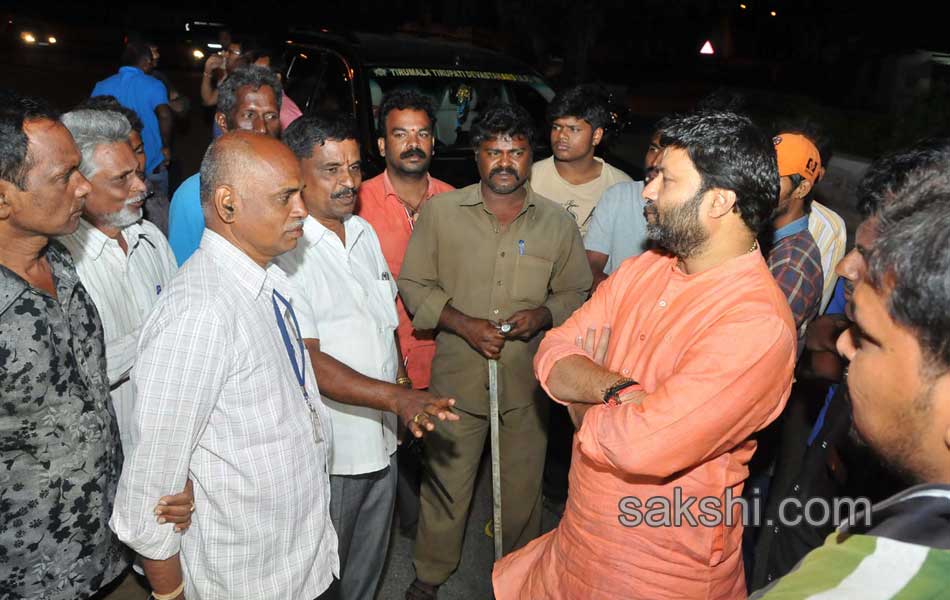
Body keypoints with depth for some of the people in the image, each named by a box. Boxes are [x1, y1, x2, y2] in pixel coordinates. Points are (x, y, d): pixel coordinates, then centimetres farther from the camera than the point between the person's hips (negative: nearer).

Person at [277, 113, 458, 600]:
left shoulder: (365, 234, 5)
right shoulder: (284, 251, -21)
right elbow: (309, 362, -25)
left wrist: (402, 383, 11)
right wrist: (398, 398, -31)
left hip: (382, 440, 7)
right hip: (329, 450, -7)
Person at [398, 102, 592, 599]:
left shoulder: (557, 222, 1)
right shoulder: (440, 210, -3)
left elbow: (576, 293, 9)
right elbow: (414, 285, 0)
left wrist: (542, 315, -13)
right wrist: (464, 324, -14)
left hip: (527, 378, 1)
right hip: (456, 376, -1)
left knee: (523, 487, 16)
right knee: (445, 482, 13)